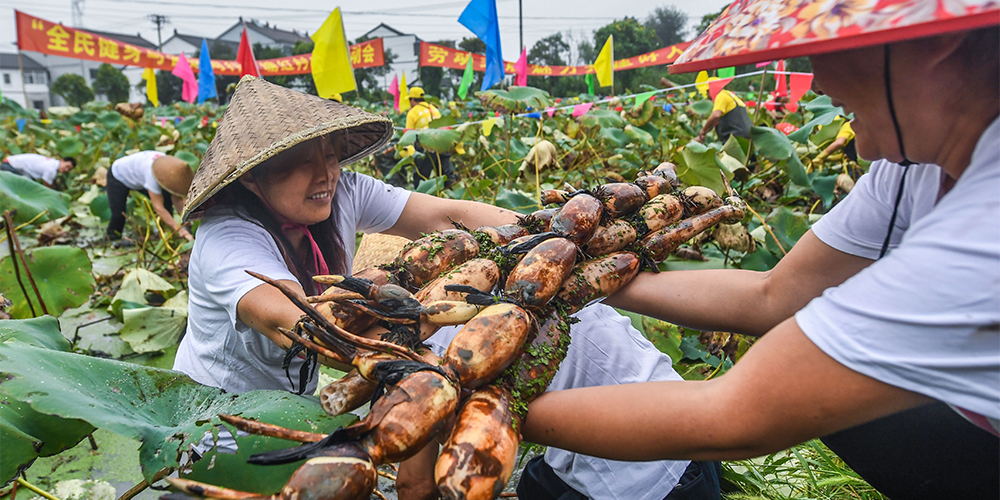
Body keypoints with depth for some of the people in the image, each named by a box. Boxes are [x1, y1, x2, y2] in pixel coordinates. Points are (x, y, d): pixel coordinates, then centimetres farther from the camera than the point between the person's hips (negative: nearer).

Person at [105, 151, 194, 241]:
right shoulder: (152, 173, -47)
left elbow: (177, 199, -19)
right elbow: (158, 207, -47)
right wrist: (179, 229, -52)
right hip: (118, 176, -6)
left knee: (167, 198, -12)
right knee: (118, 215, -14)